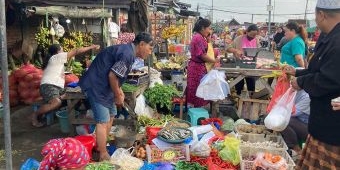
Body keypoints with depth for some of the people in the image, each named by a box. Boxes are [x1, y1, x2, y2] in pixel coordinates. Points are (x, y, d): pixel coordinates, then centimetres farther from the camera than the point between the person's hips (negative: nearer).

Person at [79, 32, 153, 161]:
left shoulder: (127, 50, 10)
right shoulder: (127, 54, -22)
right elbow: (112, 75, -24)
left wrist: (119, 91, 11)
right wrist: (118, 96, -11)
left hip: (102, 85, 11)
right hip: (96, 86, -11)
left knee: (111, 115, 18)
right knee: (103, 121, -7)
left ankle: (102, 146, 31)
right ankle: (103, 156, 2)